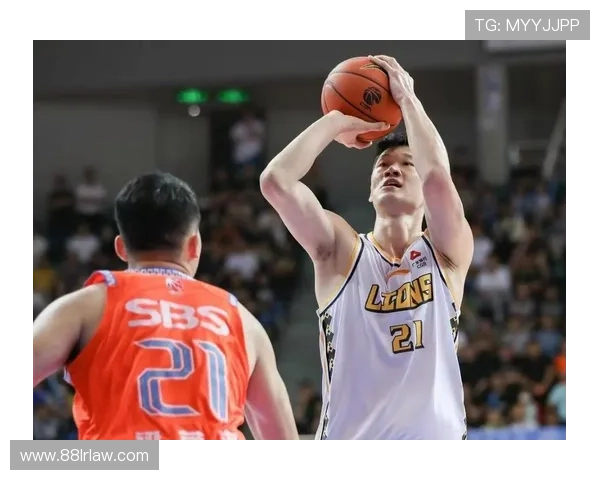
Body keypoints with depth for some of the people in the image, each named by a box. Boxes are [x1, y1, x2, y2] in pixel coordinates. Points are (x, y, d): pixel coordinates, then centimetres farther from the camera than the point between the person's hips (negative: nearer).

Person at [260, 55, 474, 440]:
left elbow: (438, 176, -14)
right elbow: (276, 181, -7)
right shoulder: (343, 253, 7)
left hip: (436, 438, 0)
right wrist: (336, 122, 4)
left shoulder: (447, 255, 6)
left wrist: (407, 98, -2)